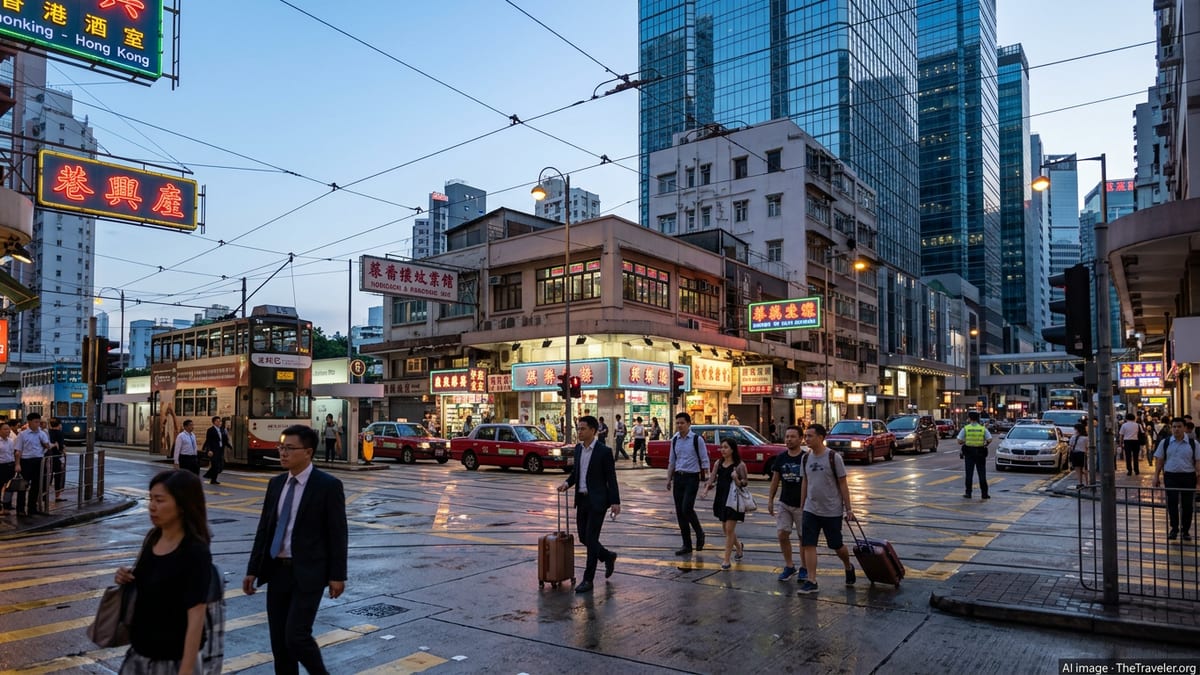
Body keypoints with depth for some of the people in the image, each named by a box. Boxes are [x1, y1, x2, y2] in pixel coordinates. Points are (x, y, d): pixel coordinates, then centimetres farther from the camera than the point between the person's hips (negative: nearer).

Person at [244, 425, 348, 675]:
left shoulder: (328, 485, -11)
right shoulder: (276, 483, 7)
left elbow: (337, 533, -10)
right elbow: (264, 529, 12)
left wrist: (337, 575, -10)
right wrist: (253, 570, 9)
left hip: (307, 573, -6)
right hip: (276, 570, 6)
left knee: (296, 636, -9)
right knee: (278, 639, 11)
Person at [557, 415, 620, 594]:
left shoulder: (604, 451, -12)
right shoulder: (578, 448, 7)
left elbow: (611, 478, -11)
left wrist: (615, 502, -15)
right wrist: (567, 482, -1)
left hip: (597, 501, -7)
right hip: (581, 499, 7)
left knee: (591, 538, -5)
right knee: (583, 537, 11)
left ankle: (588, 579, 5)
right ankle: (608, 557, 36)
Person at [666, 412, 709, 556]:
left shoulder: (697, 439, -7)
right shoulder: (675, 440, 9)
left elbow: (704, 460, -5)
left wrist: (706, 478, -10)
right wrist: (669, 479, 13)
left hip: (692, 477, -5)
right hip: (678, 478, 6)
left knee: (687, 508, -16)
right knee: (679, 512, 5)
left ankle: (699, 533, 13)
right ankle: (687, 545, 16)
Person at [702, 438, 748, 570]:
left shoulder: (739, 465, -10)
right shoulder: (718, 463, 6)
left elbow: (744, 484, -7)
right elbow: (712, 478, 8)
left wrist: (736, 479, -27)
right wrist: (707, 488, -9)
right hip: (721, 498, 6)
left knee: (729, 529, -5)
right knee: (725, 528, 16)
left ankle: (726, 560, 3)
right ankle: (739, 547, 43)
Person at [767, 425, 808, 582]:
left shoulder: (806, 458, -10)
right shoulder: (780, 458, 3)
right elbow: (775, 480, 11)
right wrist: (770, 500, 9)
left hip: (801, 505, -4)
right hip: (785, 503, 4)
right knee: (782, 534, 0)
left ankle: (804, 568, 22)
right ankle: (789, 566, 16)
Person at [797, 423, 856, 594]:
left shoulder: (833, 457, -12)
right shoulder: (806, 458, 3)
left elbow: (842, 484, -8)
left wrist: (848, 508, -7)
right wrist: (802, 506, 13)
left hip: (832, 511, -4)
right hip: (810, 510, 4)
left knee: (837, 545, 10)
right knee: (808, 545, -4)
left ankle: (848, 567, 39)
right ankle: (811, 581, 1)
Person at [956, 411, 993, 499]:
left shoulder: (965, 428, -5)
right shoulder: (983, 428, -2)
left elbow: (959, 441, -9)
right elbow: (990, 439, -10)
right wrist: (985, 444, 10)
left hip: (969, 453, -1)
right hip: (980, 453, 1)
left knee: (969, 474, 5)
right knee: (982, 474, 7)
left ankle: (968, 493, 6)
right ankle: (984, 493, 7)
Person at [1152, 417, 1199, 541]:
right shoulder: (1165, 443, 4)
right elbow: (1159, 460, 7)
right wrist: (1156, 476, 3)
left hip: (1188, 476, 0)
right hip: (1170, 476, 0)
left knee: (1187, 505, 5)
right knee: (1172, 503, 1)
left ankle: (1186, 530, 18)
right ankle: (1174, 529, 14)